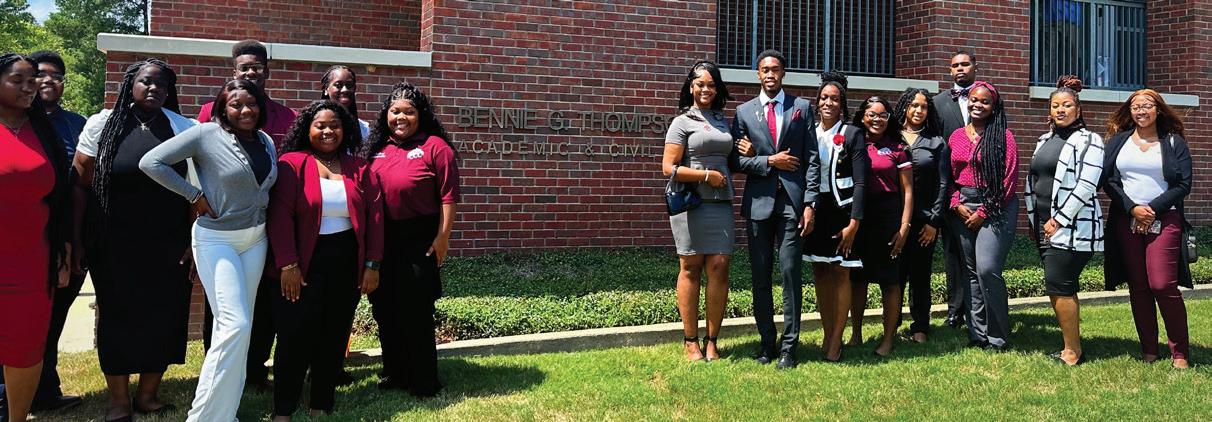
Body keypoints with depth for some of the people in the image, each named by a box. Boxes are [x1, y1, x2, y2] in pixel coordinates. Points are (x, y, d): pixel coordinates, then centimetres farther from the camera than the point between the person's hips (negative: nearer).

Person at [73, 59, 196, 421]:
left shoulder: (184, 129, 1)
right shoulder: (102, 124, 0)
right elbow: (81, 184, 2)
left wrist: (195, 239, -3)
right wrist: (76, 239, 1)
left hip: (168, 244, 1)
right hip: (112, 243, -1)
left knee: (163, 316, 5)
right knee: (117, 317, 7)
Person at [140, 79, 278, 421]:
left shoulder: (266, 142, 6)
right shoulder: (207, 134, -12)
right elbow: (151, 163, -15)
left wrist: (263, 217, 5)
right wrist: (195, 196, -14)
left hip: (256, 239, 6)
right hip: (216, 240, -6)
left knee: (240, 326, 11)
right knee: (236, 325, -14)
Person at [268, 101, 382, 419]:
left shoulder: (358, 168, 8)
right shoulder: (291, 164, -2)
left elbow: (375, 215, 5)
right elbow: (281, 215, -10)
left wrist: (372, 264, -2)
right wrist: (287, 264, -17)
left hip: (348, 265, 4)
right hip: (304, 264, -3)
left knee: (334, 338, 10)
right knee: (295, 337, -2)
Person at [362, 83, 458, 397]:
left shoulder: (435, 146, -8)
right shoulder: (376, 148, 8)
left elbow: (448, 196, -12)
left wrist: (442, 237, -15)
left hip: (419, 240, -6)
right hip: (381, 239, 6)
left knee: (416, 312, 2)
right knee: (384, 309, 14)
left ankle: (424, 383, 16)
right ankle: (394, 374, 32)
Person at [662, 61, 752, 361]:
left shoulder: (723, 121, 17)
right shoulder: (683, 122, 0)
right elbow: (669, 168, -7)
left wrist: (748, 155, 9)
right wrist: (707, 175, -12)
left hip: (720, 203, 5)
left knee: (719, 268, -1)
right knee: (690, 269, 2)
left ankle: (712, 341, 8)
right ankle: (691, 342, 11)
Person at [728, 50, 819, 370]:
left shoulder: (802, 108, 8)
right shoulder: (744, 112, 10)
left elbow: (812, 159, 2)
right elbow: (736, 160, 5)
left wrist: (810, 203, -5)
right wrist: (770, 162, -8)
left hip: (792, 200, -2)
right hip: (759, 201, 2)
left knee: (790, 271, -5)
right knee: (760, 275, 6)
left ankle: (789, 346, 4)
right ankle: (766, 342, 18)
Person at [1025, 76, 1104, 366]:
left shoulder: (1088, 141, -5)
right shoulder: (1044, 141, 17)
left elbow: (1085, 187, -15)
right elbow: (1032, 182, 20)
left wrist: (1058, 220, -16)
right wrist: (1034, 221, 14)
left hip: (1072, 227, -7)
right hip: (1045, 226, 7)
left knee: (1058, 287, -9)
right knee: (1061, 289, 11)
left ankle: (1073, 353, 0)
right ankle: (1071, 345, 19)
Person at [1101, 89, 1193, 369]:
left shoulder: (1174, 143, 6)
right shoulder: (1118, 141, 11)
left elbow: (1183, 185, 0)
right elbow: (1108, 180, 3)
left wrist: (1152, 209, -11)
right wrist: (1132, 208, -9)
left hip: (1164, 221, -2)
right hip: (1127, 222, 2)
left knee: (1163, 286, -11)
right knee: (1138, 288, 4)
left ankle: (1180, 353, 2)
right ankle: (1149, 350, 13)